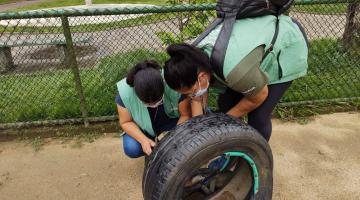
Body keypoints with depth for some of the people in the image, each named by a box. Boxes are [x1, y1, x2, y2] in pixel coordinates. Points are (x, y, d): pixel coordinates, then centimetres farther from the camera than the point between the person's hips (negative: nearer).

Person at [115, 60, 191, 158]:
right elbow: (125, 122, -15)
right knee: (131, 150, -24)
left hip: (171, 120, 0)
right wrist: (143, 139, -30)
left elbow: (185, 115, -20)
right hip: (144, 127, 1)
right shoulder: (125, 93, -31)